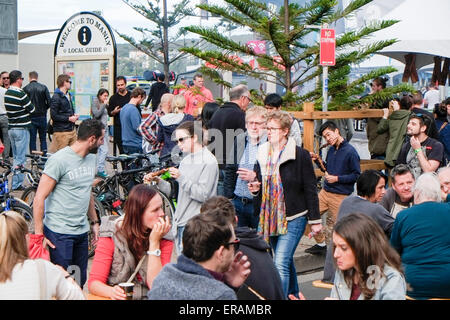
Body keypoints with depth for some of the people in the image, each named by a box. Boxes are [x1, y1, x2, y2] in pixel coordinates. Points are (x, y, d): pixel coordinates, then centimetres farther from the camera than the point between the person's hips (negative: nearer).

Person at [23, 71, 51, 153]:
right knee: (43, 138, 10)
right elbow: (49, 102, -6)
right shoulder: (43, 87, -3)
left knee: (32, 139, 5)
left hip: (31, 116, -1)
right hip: (42, 116, 1)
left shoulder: (25, 89, -6)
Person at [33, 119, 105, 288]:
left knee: (80, 282, 10)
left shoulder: (91, 158, 10)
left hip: (82, 231, 7)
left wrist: (95, 222, 22)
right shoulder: (59, 160, -14)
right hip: (59, 233, -7)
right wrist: (39, 235, -16)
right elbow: (39, 198, -14)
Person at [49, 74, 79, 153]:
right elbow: (54, 116, -18)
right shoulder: (56, 97, -13)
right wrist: (69, 118, -16)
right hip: (61, 132, -9)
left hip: (72, 129, 9)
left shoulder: (68, 95, 15)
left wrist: (74, 115, 8)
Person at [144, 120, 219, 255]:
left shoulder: (208, 161, -10)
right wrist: (158, 181, 5)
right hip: (181, 223, 8)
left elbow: (203, 195, -18)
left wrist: (181, 178, -21)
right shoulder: (186, 160, 17)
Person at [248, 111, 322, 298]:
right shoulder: (262, 154, 9)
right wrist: (255, 189, -2)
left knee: (281, 264, -15)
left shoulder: (300, 155, -8)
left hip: (293, 219, -6)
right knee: (286, 262, 18)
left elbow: (310, 189, -5)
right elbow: (260, 183, 22)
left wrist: (315, 220, -5)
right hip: (270, 218, 6)